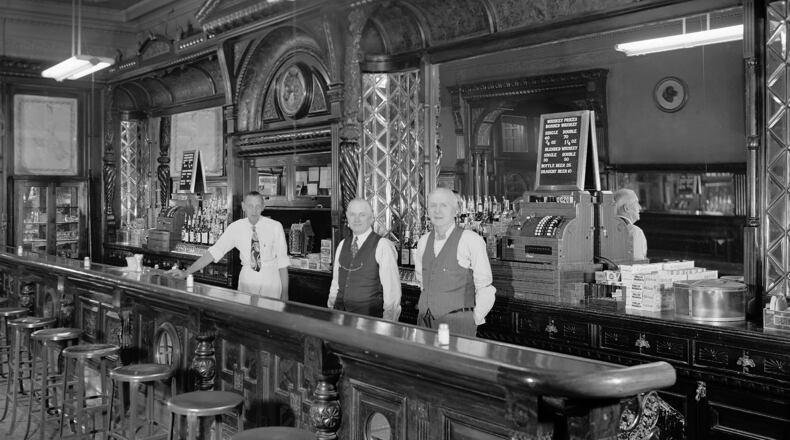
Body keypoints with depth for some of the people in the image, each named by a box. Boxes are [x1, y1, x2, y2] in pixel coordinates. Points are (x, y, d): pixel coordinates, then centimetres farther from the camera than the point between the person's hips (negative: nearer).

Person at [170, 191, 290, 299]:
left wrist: (285, 294, -9)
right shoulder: (236, 227, -4)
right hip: (247, 277, 2)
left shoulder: (275, 227, -9)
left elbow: (282, 261, -7)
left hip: (270, 278, -2)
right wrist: (186, 272, -14)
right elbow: (214, 251, -7)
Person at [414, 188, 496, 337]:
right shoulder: (423, 242, 10)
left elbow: (485, 288, -7)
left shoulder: (470, 240, -8)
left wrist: (475, 320, -4)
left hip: (457, 323, -5)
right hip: (425, 321, 5)